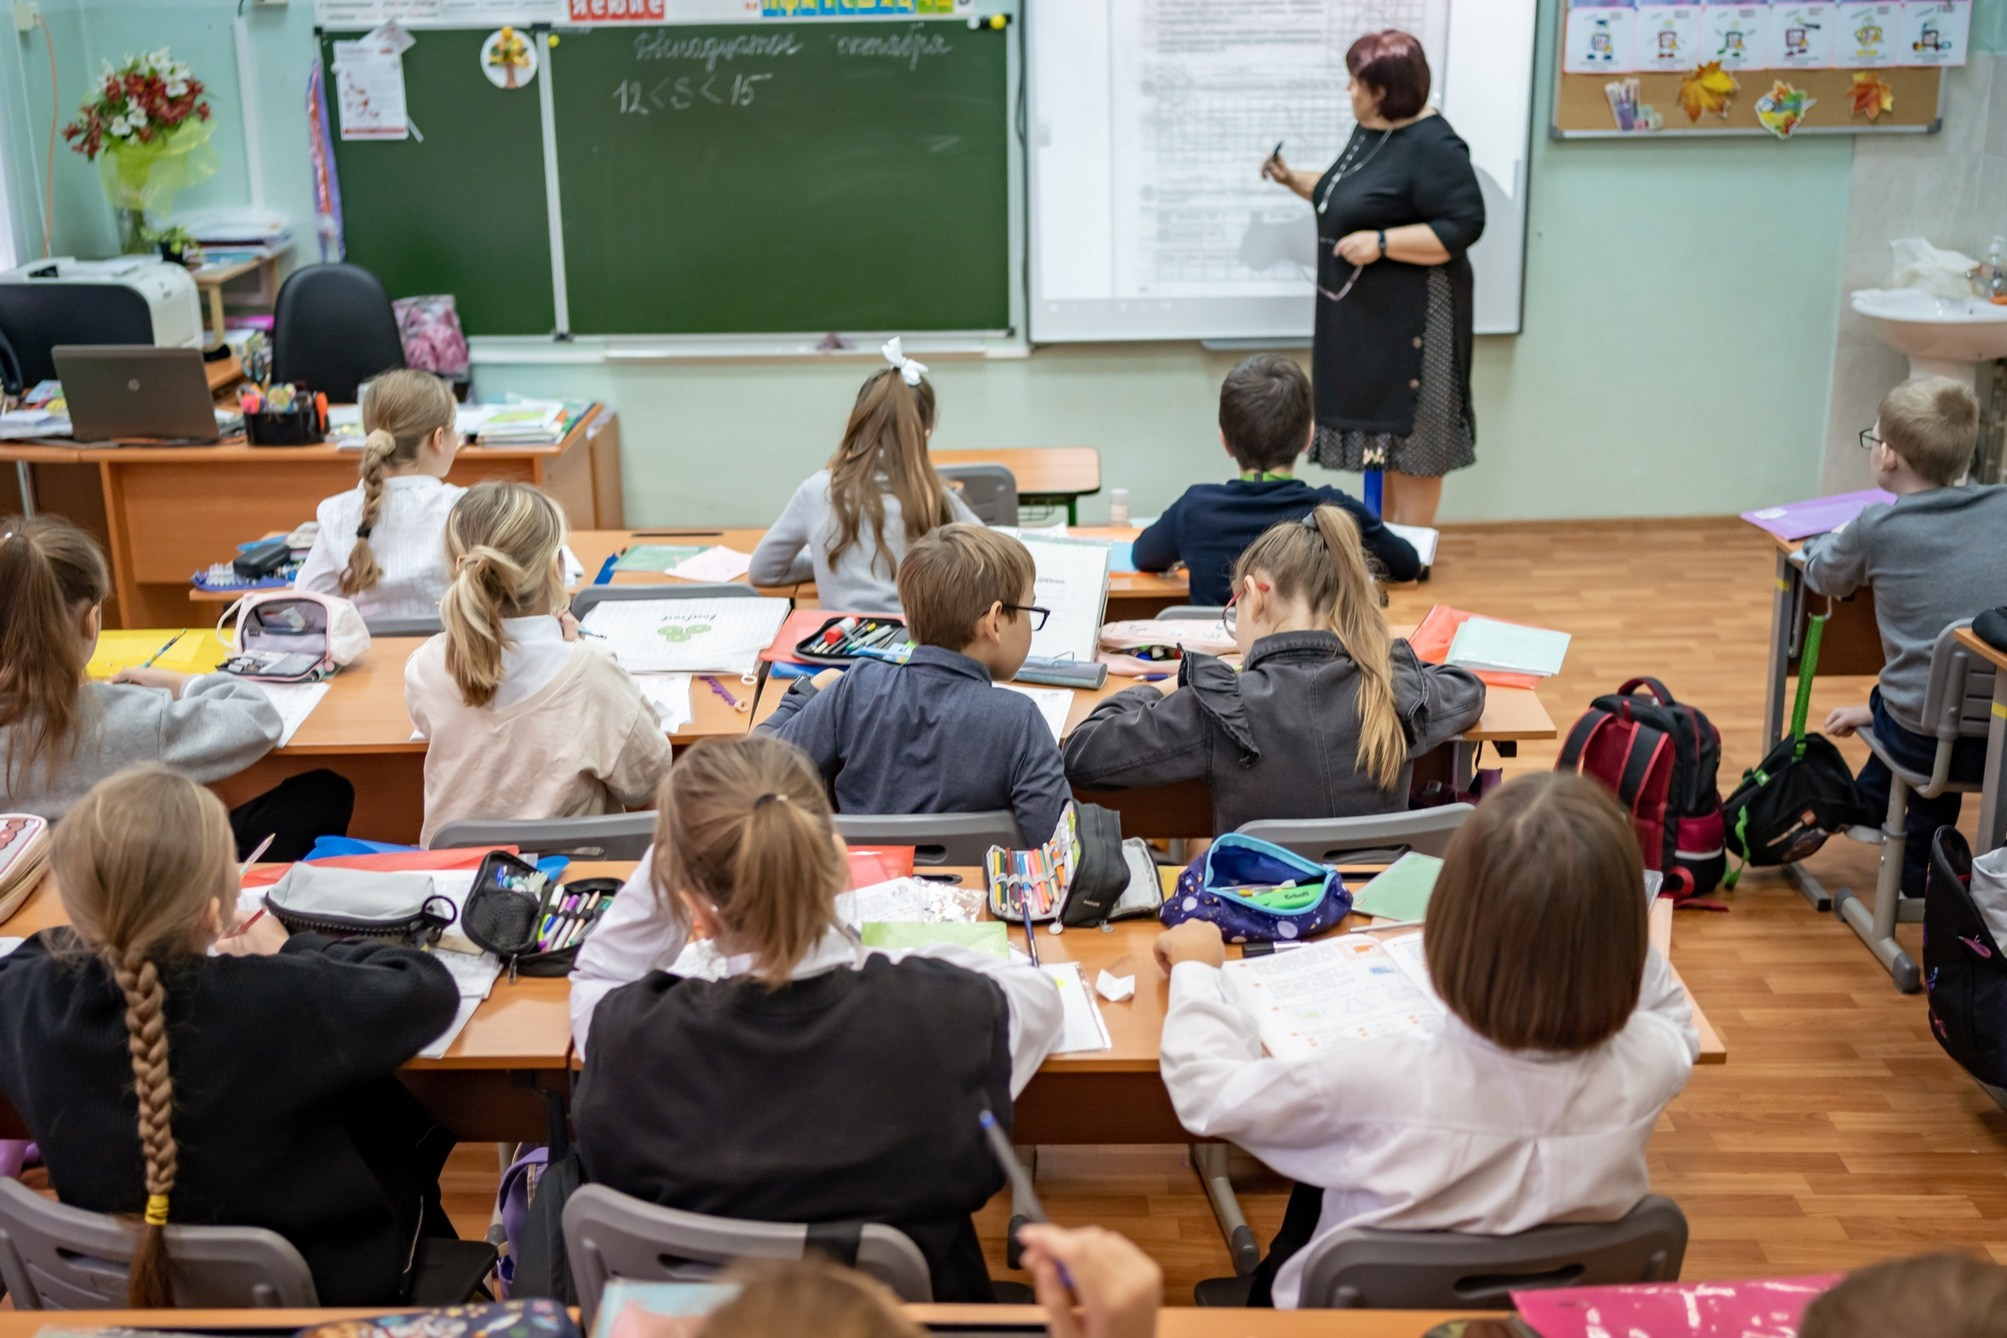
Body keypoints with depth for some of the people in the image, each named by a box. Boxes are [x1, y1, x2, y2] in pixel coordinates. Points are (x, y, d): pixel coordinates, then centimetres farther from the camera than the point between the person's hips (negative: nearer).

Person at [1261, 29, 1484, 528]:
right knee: (1379, 429, 15)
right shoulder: (1369, 131, 10)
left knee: (1410, 434, -1)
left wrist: (1380, 243, -26)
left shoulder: (1433, 146, -19)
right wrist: (1292, 179, 15)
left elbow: (1464, 226, -23)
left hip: (1409, 318, -9)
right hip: (1364, 315, 9)